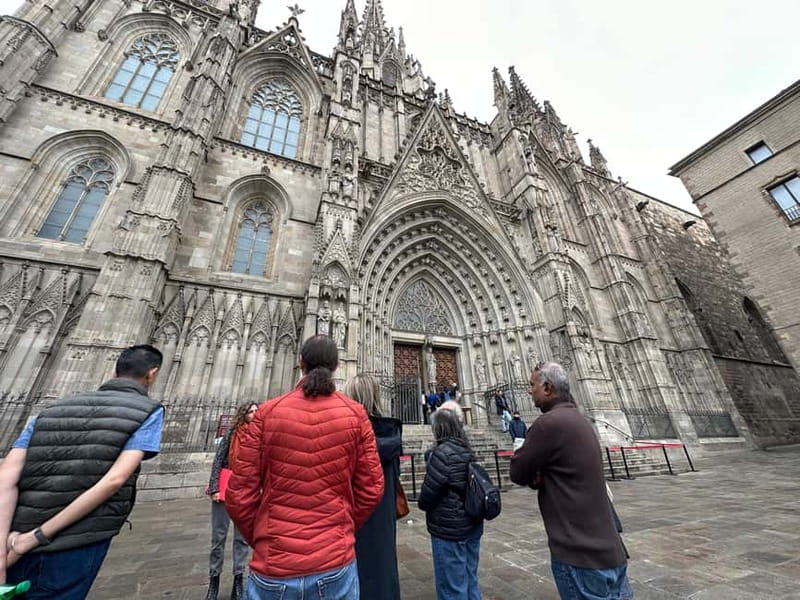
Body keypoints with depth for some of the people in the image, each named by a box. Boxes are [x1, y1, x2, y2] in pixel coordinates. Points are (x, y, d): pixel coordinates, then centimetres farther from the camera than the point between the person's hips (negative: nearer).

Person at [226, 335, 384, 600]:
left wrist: (259, 541, 13)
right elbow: (371, 489, -5)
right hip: (336, 563, 0)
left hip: (273, 566, 0)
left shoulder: (268, 412, -9)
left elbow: (239, 494, -5)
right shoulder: (355, 414, -9)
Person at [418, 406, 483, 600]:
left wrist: (422, 504, 2)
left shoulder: (442, 453, -22)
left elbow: (429, 492, -18)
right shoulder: (467, 451, 2)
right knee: (470, 580, 22)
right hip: (472, 524, 8)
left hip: (449, 528, -7)